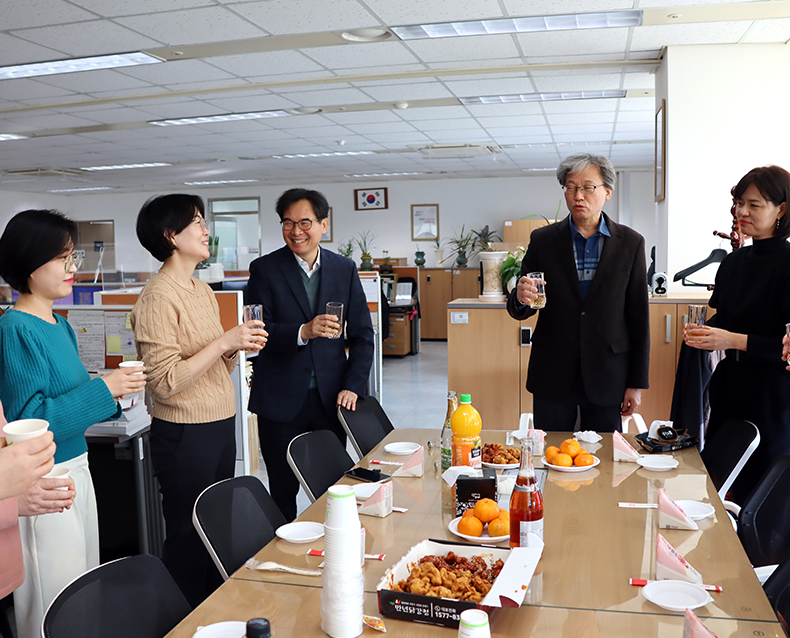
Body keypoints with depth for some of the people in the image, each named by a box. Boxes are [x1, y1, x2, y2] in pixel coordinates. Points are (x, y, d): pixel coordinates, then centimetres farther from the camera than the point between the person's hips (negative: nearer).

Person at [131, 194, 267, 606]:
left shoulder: (202, 291, 11)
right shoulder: (158, 298, -16)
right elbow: (165, 382, -21)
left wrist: (240, 345, -2)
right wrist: (224, 342, -22)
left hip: (221, 426, 9)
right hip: (184, 436, -8)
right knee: (188, 538, 6)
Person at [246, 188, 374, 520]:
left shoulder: (345, 269, 7)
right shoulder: (265, 269, -1)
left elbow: (362, 335, 8)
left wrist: (352, 386, -2)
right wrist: (303, 332, -28)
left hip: (331, 397, 2)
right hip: (281, 400, -2)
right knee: (283, 491, 7)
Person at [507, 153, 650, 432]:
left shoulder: (630, 243, 1)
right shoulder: (543, 240, 1)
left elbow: (638, 318, 2)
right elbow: (518, 311, 3)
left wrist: (637, 383, 0)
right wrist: (521, 299, -21)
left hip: (606, 376, 0)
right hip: (552, 375, 0)